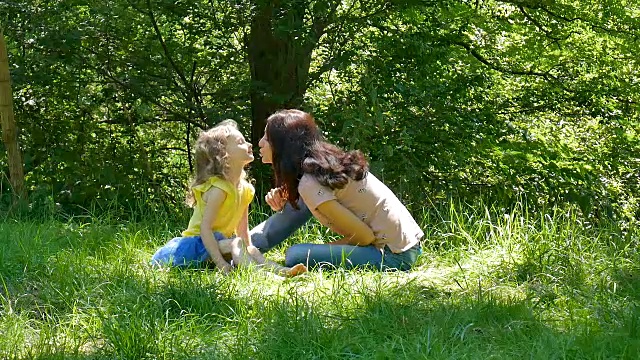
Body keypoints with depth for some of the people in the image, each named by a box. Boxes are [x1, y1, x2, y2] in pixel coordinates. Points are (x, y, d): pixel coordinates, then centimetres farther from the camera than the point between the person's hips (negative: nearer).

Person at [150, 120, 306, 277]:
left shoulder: (245, 189, 5)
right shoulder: (218, 188, -22)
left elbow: (243, 229, 12)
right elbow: (205, 228, -28)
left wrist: (250, 251, 1)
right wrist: (221, 263, -34)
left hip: (220, 243, 10)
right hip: (197, 242, -10)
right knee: (236, 244, -30)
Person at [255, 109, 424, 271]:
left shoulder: (309, 184, -19)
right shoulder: (327, 159, 5)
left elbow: (365, 236, -18)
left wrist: (320, 251, -5)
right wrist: (284, 201, 1)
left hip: (394, 256, -9)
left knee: (296, 256, -20)